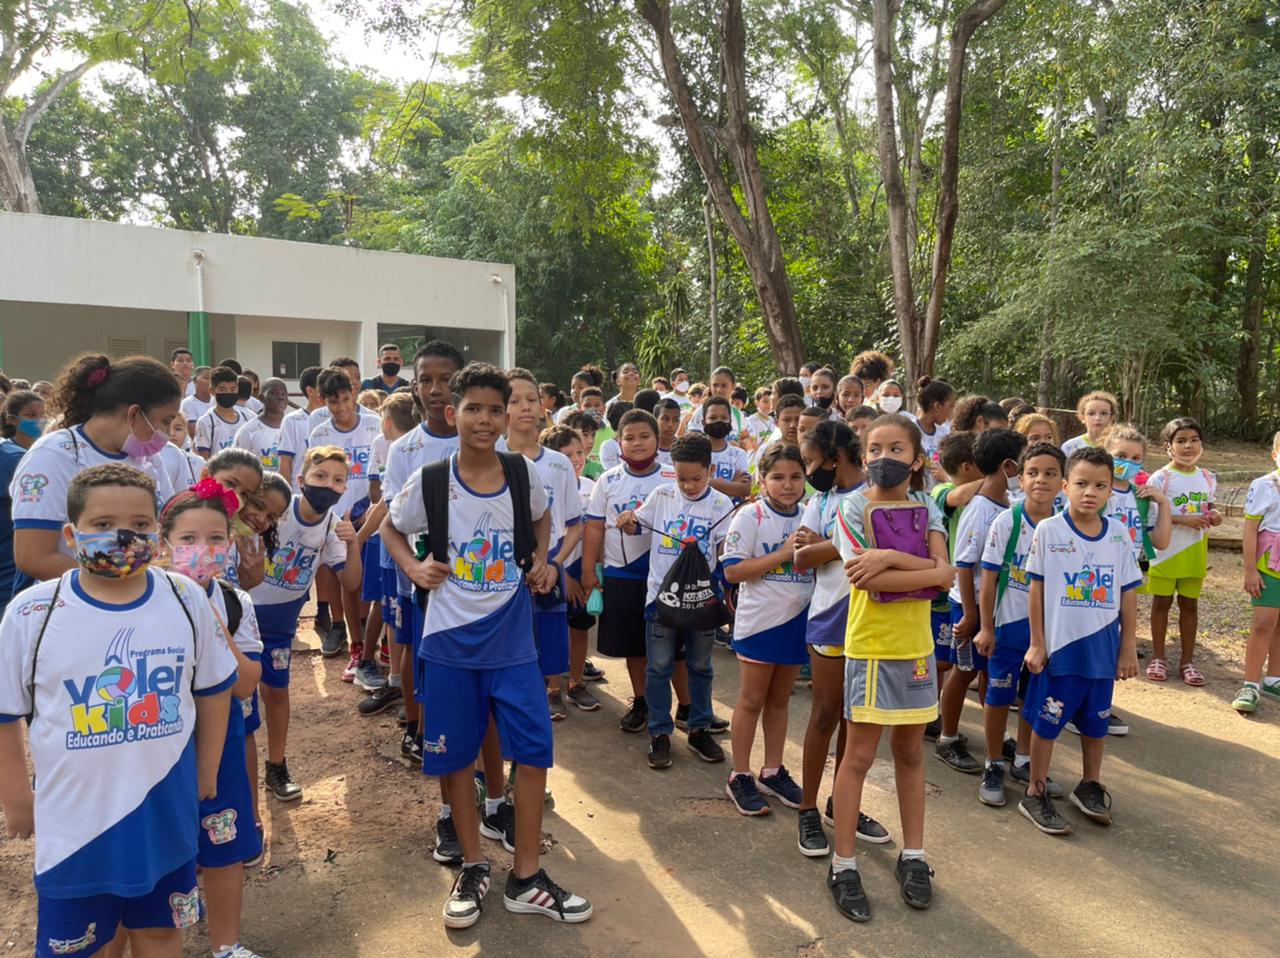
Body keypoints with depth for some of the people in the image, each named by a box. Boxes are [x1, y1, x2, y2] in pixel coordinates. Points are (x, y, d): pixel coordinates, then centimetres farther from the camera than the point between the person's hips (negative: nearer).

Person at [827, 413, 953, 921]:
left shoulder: (926, 508, 4)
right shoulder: (854, 507, -7)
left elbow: (942, 573, -11)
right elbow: (866, 579, -20)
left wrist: (888, 557, -23)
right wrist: (930, 570, -18)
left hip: (916, 645, 4)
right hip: (870, 645, -4)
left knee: (911, 753, 15)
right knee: (859, 756, 3)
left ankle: (912, 856, 31)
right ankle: (844, 865, 16)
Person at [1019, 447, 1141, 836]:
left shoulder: (1119, 534, -1)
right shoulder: (1048, 530, -9)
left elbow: (1128, 594, 4)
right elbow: (1037, 589, -5)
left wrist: (1129, 648, 5)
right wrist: (1036, 643, -4)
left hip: (1103, 648, 3)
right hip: (1059, 646, -3)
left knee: (1096, 721, 18)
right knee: (1047, 722, 6)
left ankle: (1090, 786, 38)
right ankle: (1035, 793, 20)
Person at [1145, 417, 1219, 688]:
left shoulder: (1208, 478, 4)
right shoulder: (1160, 478, -12)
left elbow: (1208, 509, 16)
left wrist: (1213, 516, -6)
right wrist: (1183, 519, -24)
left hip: (1194, 553, 4)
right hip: (1166, 551, -4)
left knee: (1189, 605, 11)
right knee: (1162, 603, 8)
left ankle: (1187, 661, 22)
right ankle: (1158, 657, 21)